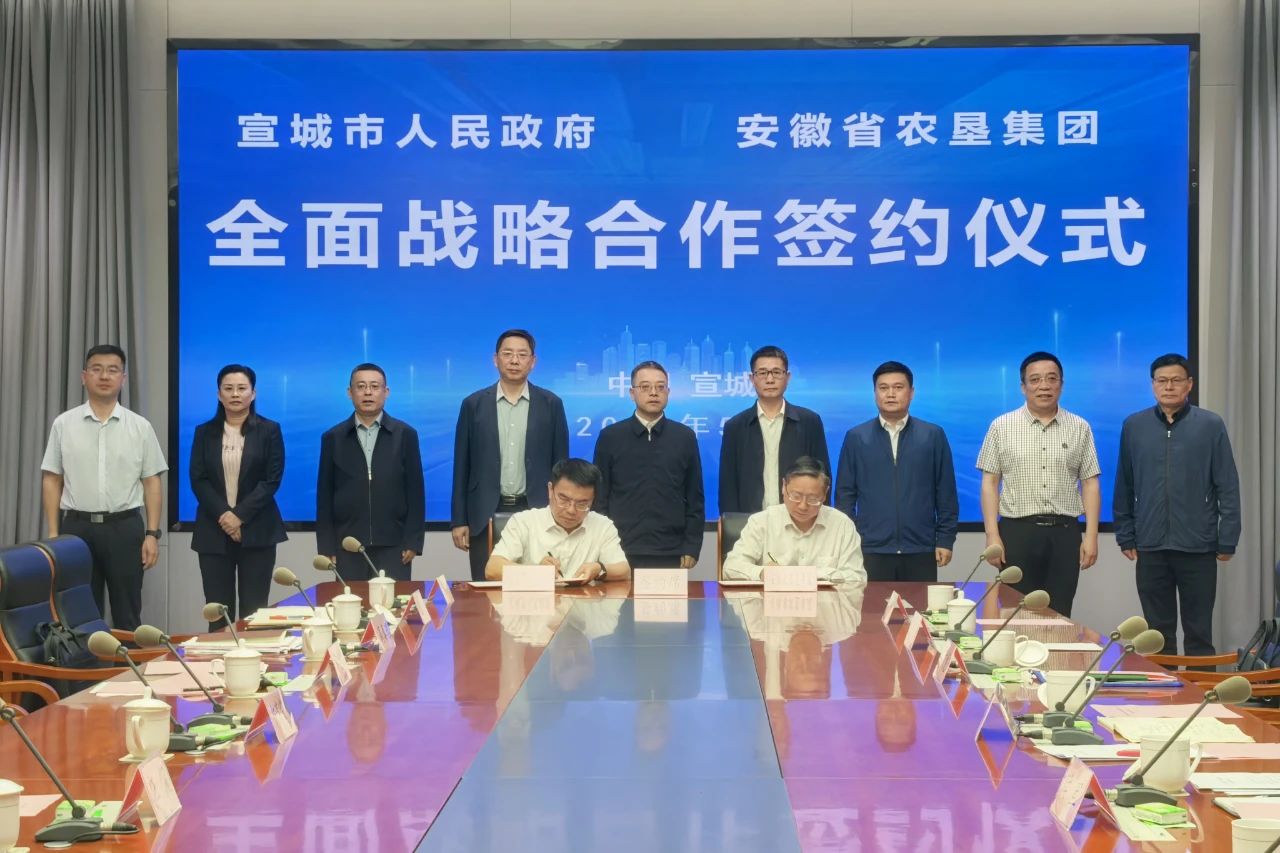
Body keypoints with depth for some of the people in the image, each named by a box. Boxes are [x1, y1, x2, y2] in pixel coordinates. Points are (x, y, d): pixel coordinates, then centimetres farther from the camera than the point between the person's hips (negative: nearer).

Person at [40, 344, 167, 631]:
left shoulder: (140, 427, 3)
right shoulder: (63, 424, 3)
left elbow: (151, 482, 3)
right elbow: (51, 480, 5)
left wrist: (152, 534, -4)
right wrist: (53, 533, -1)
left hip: (125, 527, 0)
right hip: (77, 527, 0)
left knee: (127, 614, 5)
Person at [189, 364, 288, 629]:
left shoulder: (269, 430, 4)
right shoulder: (204, 432, 10)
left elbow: (272, 479, -3)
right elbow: (197, 480, 2)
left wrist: (240, 515, -13)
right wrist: (222, 515, -12)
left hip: (256, 530, -2)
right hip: (214, 530, 2)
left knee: (253, 611, -4)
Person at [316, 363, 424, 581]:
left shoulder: (405, 435, 5)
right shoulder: (333, 438, 8)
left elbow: (415, 491, 4)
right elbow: (325, 496, 7)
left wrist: (413, 542, -3)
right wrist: (327, 548, 1)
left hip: (393, 547, -1)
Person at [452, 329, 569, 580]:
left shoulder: (551, 404, 5)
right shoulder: (474, 405, 5)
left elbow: (560, 464, 6)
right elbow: (462, 467, 6)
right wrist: (459, 521, 1)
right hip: (486, 515, 0)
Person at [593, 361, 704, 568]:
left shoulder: (685, 437, 6)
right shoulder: (609, 436, 4)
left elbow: (694, 498, 7)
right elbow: (599, 497, 5)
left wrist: (692, 548, 0)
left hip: (671, 554, 1)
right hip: (620, 552, 0)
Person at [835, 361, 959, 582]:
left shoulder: (934, 436, 6)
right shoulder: (855, 438, 6)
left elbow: (946, 493, 7)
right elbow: (845, 494, 7)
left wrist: (945, 539, 2)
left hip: (921, 553, 0)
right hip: (871, 553, 0)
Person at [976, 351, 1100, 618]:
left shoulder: (1080, 428, 7)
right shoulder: (1001, 427, 4)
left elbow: (1090, 484, 6)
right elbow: (990, 482, 2)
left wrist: (1091, 536, -2)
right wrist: (992, 535, -6)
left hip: (1064, 533, 1)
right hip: (1017, 531, -1)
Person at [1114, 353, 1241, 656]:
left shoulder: (1211, 425, -2)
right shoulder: (1133, 426, 4)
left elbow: (1228, 487, -2)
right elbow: (1124, 487, 9)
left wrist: (1228, 540, -5)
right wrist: (1125, 536, 7)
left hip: (1198, 547, -2)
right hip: (1151, 546, 2)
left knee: (1198, 631, 6)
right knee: (1158, 631, 10)